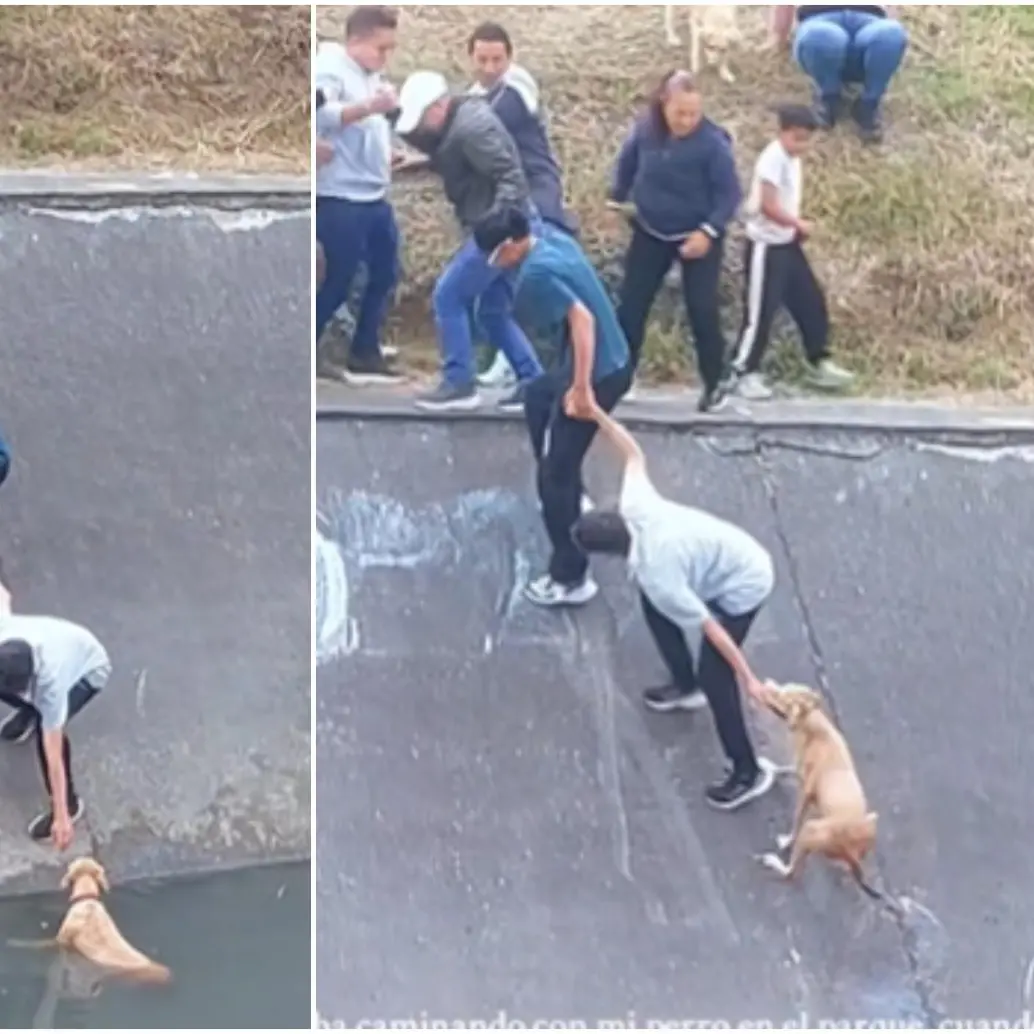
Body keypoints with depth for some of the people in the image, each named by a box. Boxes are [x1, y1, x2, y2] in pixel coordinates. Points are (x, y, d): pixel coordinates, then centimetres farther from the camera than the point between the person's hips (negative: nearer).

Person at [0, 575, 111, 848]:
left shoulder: (51, 681, -45)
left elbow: (53, 755, -40)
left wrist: (62, 817, -34)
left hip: (89, 669, -6)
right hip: (64, 643, 6)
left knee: (47, 728, -25)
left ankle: (69, 804, -2)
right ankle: (30, 711, 32)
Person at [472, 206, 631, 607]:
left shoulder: (536, 273, -23)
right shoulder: (555, 240, 5)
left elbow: (582, 318, -31)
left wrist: (582, 389, -30)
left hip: (598, 375, -10)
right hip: (609, 360, 10)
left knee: (556, 475, 0)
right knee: (537, 398, 35)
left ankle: (571, 579, 9)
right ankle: (568, 502, 45)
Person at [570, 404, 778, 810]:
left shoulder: (656, 576, -33)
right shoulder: (635, 507, -17)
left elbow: (711, 629, -28)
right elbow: (633, 454, 2)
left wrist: (749, 680, -21)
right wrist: (598, 414, 0)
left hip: (744, 585, -9)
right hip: (740, 555, 9)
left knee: (713, 674, -8)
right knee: (653, 604, 22)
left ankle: (748, 772, 6)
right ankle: (685, 686, 39)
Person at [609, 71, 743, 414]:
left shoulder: (712, 142, -22)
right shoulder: (645, 131, -12)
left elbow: (730, 193, -18)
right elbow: (626, 165, 9)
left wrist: (708, 231, -26)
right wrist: (617, 199, 7)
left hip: (698, 236, -4)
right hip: (651, 233, 4)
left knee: (702, 310, -3)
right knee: (631, 305, 4)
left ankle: (713, 386, 11)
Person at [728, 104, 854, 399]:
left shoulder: (792, 159, 9)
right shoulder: (773, 159, -20)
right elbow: (768, 206, -25)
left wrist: (797, 228, 5)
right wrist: (799, 224, -18)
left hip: (788, 243, 9)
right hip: (766, 245, -9)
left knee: (811, 302, 13)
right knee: (760, 311, -3)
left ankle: (819, 363, 24)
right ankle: (743, 372, 8)